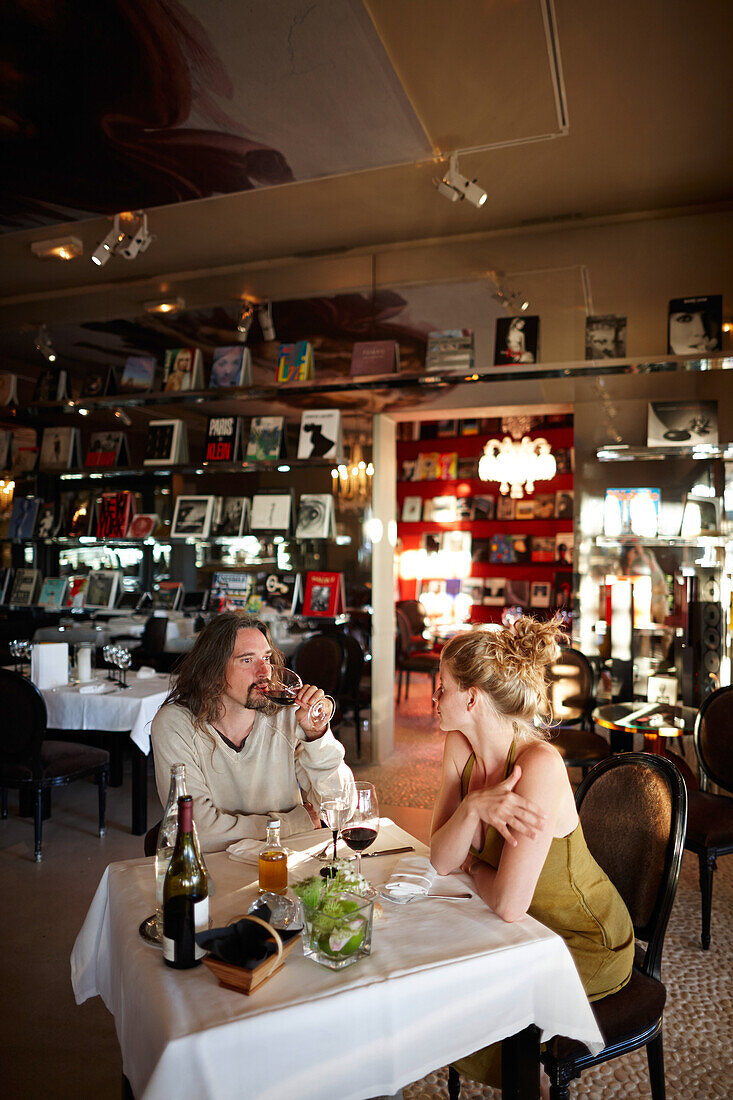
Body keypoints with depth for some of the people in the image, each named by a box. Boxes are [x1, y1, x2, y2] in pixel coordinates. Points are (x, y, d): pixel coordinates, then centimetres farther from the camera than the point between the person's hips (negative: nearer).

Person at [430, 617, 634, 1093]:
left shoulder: (539, 766, -33)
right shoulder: (460, 745, -10)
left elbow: (508, 904, -31)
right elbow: (442, 861, -10)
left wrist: (473, 865, -11)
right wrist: (473, 808, -29)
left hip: (585, 946, -6)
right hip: (528, 928, 6)